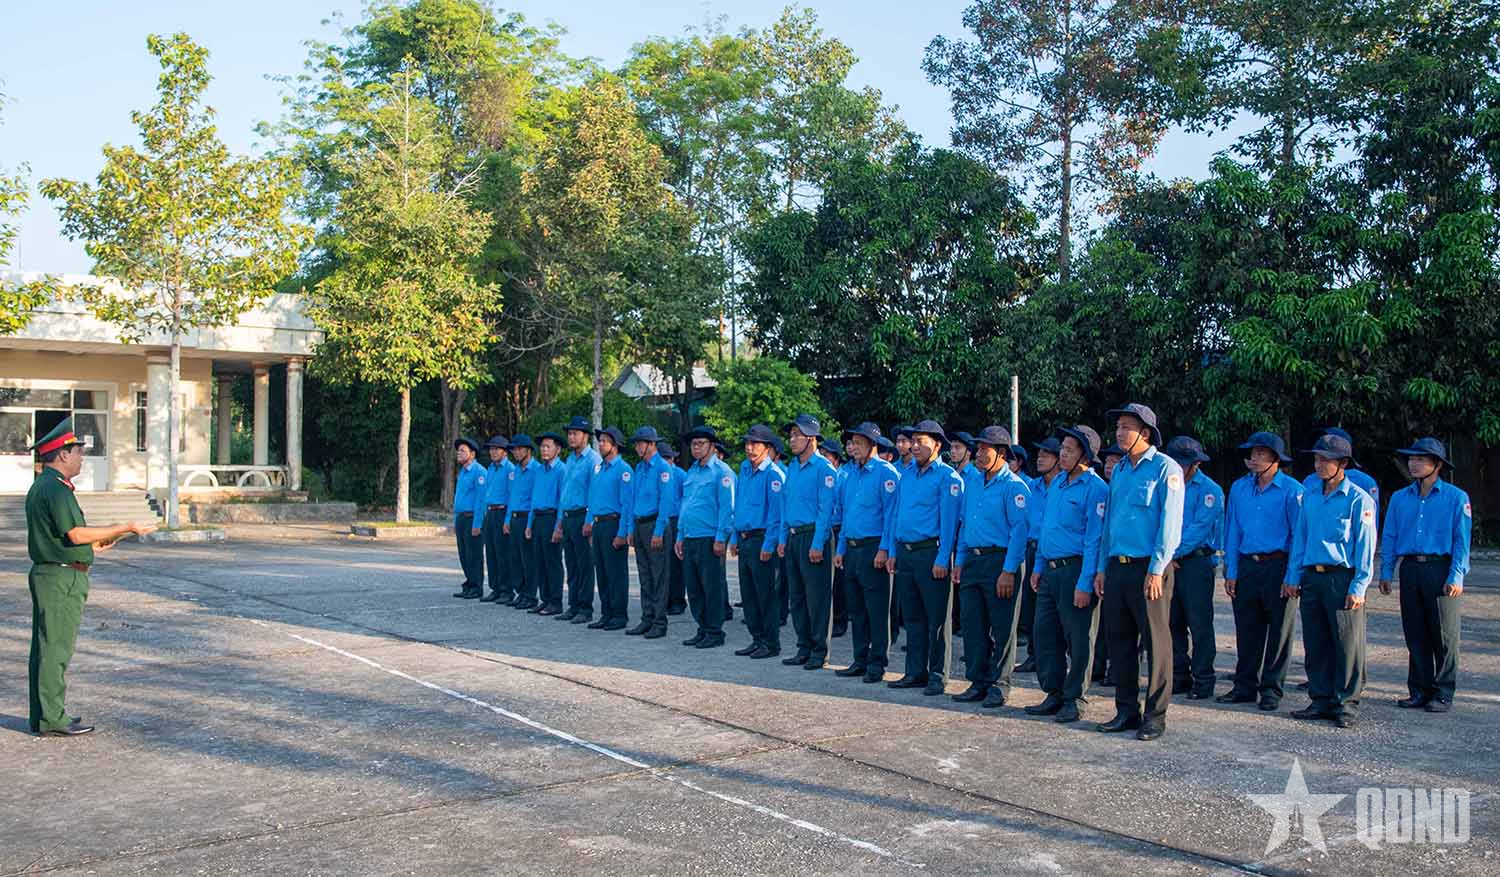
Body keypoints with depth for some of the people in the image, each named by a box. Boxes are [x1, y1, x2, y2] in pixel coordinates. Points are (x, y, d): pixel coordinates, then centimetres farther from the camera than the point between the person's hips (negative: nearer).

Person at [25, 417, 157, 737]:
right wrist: (126, 528, -16)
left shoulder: (40, 486, 17)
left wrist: (93, 544, 25)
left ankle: (43, 716, 21)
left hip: (47, 575, 10)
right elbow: (75, 533, -21)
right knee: (55, 648, -5)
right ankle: (52, 719, -1)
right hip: (62, 578, -10)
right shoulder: (56, 488, -16)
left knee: (46, 648, 14)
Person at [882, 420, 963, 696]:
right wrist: (892, 552, 12)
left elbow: (949, 521, -13)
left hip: (930, 552, -7)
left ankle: (937, 675, 6)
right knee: (912, 616, 12)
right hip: (905, 552, 7)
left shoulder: (947, 477, -7)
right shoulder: (907, 476, 15)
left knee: (936, 618, -1)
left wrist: (942, 559, -18)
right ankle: (916, 672, 20)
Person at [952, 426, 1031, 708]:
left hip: (1000, 560, -7)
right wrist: (959, 561, 13)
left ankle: (998, 685, 9)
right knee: (973, 625, 9)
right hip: (972, 560, 7)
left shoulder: (1014, 486, -9)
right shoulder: (972, 483, 14)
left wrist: (1009, 571, -18)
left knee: (1002, 628, 0)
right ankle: (978, 682, 17)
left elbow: (1019, 531, -14)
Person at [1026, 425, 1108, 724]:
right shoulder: (1057, 482, 13)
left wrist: (1085, 583, -19)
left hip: (1076, 569, -8)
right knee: (1045, 632, 11)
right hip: (1050, 570, 8)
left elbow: (1094, 539, -16)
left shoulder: (1095, 489, -12)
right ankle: (1054, 694, 23)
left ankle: (1075, 699, 12)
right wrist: (1038, 567, 17)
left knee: (1078, 638, 1)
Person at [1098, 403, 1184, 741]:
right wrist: (1102, 568, 14)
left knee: (1156, 643, -1)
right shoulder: (1119, 470, 16)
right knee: (1120, 643, 11)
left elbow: (1170, 523, -12)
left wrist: (1156, 570, -17)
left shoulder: (1165, 468, -6)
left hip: (1148, 568, -7)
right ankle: (1126, 710, 20)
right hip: (1117, 567, 7)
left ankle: (1155, 716, 6)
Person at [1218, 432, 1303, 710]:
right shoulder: (1239, 488, 9)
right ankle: (1245, 686, 19)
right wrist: (1231, 572, 5)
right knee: (1246, 630, 9)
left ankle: (1272, 689, 13)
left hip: (1278, 565, -4)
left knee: (1278, 631, 4)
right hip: (1246, 566, 4)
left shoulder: (1291, 490, -5)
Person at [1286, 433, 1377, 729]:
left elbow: (1365, 547, -6)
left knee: (1347, 644, -1)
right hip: (1311, 579, 6)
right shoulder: (1310, 499, 13)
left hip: (1342, 579, -6)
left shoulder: (1359, 500, -4)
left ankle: (1347, 703, 8)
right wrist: (1293, 577, 10)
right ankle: (1322, 700, 18)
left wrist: (1358, 587, -12)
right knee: (1315, 644, 9)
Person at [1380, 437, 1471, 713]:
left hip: (1440, 569, -4)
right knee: (1415, 634, 8)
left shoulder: (1456, 497, 0)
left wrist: (1456, 577, -11)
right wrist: (1386, 572, 5)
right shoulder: (1400, 498, 11)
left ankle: (1443, 693, 9)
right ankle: (1420, 690, 16)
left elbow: (1462, 540, -3)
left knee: (1444, 635, 1)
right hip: (1410, 570, 4)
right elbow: (1389, 538, 13)